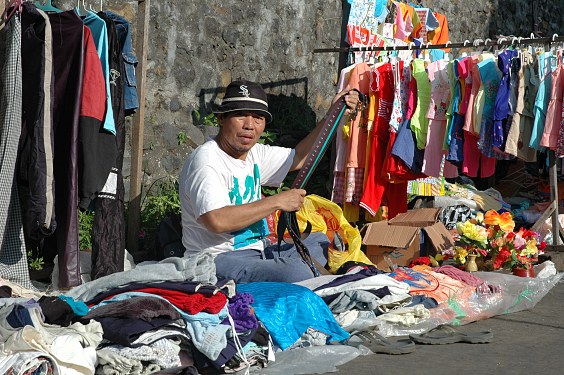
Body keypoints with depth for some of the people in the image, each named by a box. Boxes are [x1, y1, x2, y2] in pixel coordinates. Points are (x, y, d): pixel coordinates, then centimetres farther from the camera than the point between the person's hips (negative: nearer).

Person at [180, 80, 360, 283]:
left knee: (319, 241, 21)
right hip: (221, 259, -10)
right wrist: (277, 202, -21)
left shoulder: (254, 154, 12)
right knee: (297, 274, -31)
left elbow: (299, 157, 28)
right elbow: (217, 221, -30)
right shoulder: (206, 159, -16)